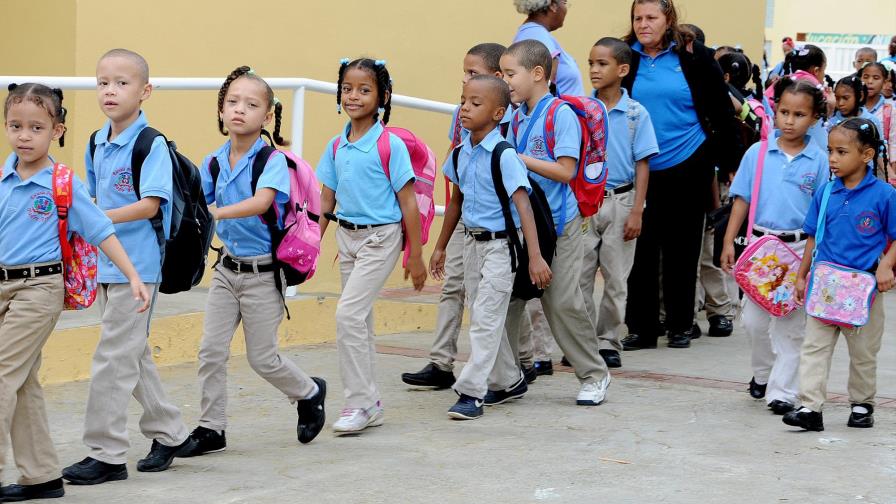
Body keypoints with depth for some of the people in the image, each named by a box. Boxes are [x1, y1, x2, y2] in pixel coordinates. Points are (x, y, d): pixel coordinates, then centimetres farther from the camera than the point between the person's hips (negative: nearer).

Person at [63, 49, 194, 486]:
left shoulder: (152, 144, -14)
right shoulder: (97, 143, 9)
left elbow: (150, 205, -23)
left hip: (137, 266, -8)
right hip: (105, 264, 8)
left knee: (113, 358, -7)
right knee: (135, 355, 16)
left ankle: (106, 454, -1)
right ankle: (171, 434, 29)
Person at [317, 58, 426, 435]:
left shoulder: (390, 145, -12)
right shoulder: (337, 145, 6)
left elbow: (408, 202, -10)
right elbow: (327, 200, 12)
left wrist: (416, 256, -10)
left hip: (380, 237, -7)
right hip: (347, 237, 7)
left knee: (349, 313, -16)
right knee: (359, 320, 10)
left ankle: (359, 403, -7)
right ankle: (369, 403, 19)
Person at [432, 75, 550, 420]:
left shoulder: (504, 155, -17)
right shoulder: (461, 153, 4)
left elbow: (522, 205, -21)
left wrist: (535, 257, -26)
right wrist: (440, 247, 22)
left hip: (500, 244, -7)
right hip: (472, 242, 7)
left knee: (486, 318, -9)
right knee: (485, 316, 14)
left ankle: (471, 393, -8)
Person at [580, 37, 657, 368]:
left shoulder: (636, 114, -3)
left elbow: (642, 166, -2)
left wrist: (636, 212, -7)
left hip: (619, 202, -1)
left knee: (616, 278, 6)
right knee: (579, 276, 2)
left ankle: (609, 341, 16)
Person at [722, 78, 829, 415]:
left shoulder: (818, 161, -2)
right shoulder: (758, 154, 1)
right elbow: (742, 200, 5)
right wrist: (729, 243, 1)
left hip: (799, 248, -1)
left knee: (790, 324, 3)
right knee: (753, 319, 7)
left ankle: (782, 390, 8)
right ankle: (763, 372, 31)